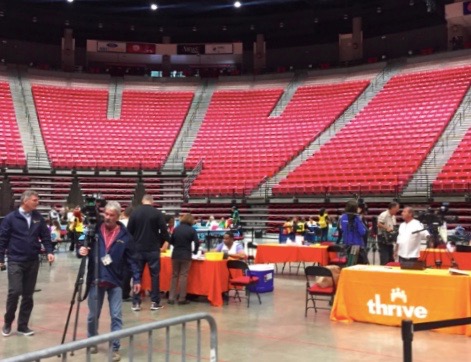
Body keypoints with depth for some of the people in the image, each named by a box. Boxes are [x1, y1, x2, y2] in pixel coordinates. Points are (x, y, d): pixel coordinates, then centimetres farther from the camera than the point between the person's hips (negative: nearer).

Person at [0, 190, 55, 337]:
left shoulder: (38, 218, 4)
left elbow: (45, 236, 8)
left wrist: (49, 251, -6)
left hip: (33, 262, 4)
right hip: (15, 261, -4)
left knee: (28, 294, 7)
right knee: (14, 292, -10)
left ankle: (23, 325, 19)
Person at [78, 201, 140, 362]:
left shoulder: (124, 235, -2)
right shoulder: (95, 230, -1)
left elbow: (131, 258, 1)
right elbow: (82, 245, 3)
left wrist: (136, 279, -4)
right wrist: (81, 250, -21)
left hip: (115, 282, -1)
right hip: (95, 280, 1)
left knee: (116, 316, -1)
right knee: (93, 315, 13)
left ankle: (115, 348, 8)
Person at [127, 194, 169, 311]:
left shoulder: (135, 212, -1)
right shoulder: (157, 213, -7)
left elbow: (129, 231, 2)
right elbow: (164, 232, -7)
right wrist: (160, 244, 9)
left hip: (138, 249, 2)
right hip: (153, 249, -2)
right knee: (155, 275, 7)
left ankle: (136, 303, 8)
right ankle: (155, 302, 8)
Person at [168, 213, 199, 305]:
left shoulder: (176, 229, 5)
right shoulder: (192, 230, -6)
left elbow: (171, 241, 11)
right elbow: (197, 243, -10)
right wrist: (194, 251, 9)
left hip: (175, 255, 4)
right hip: (186, 256, -3)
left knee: (174, 275, 10)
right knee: (183, 276, 1)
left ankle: (171, 298, 7)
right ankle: (181, 299, 2)